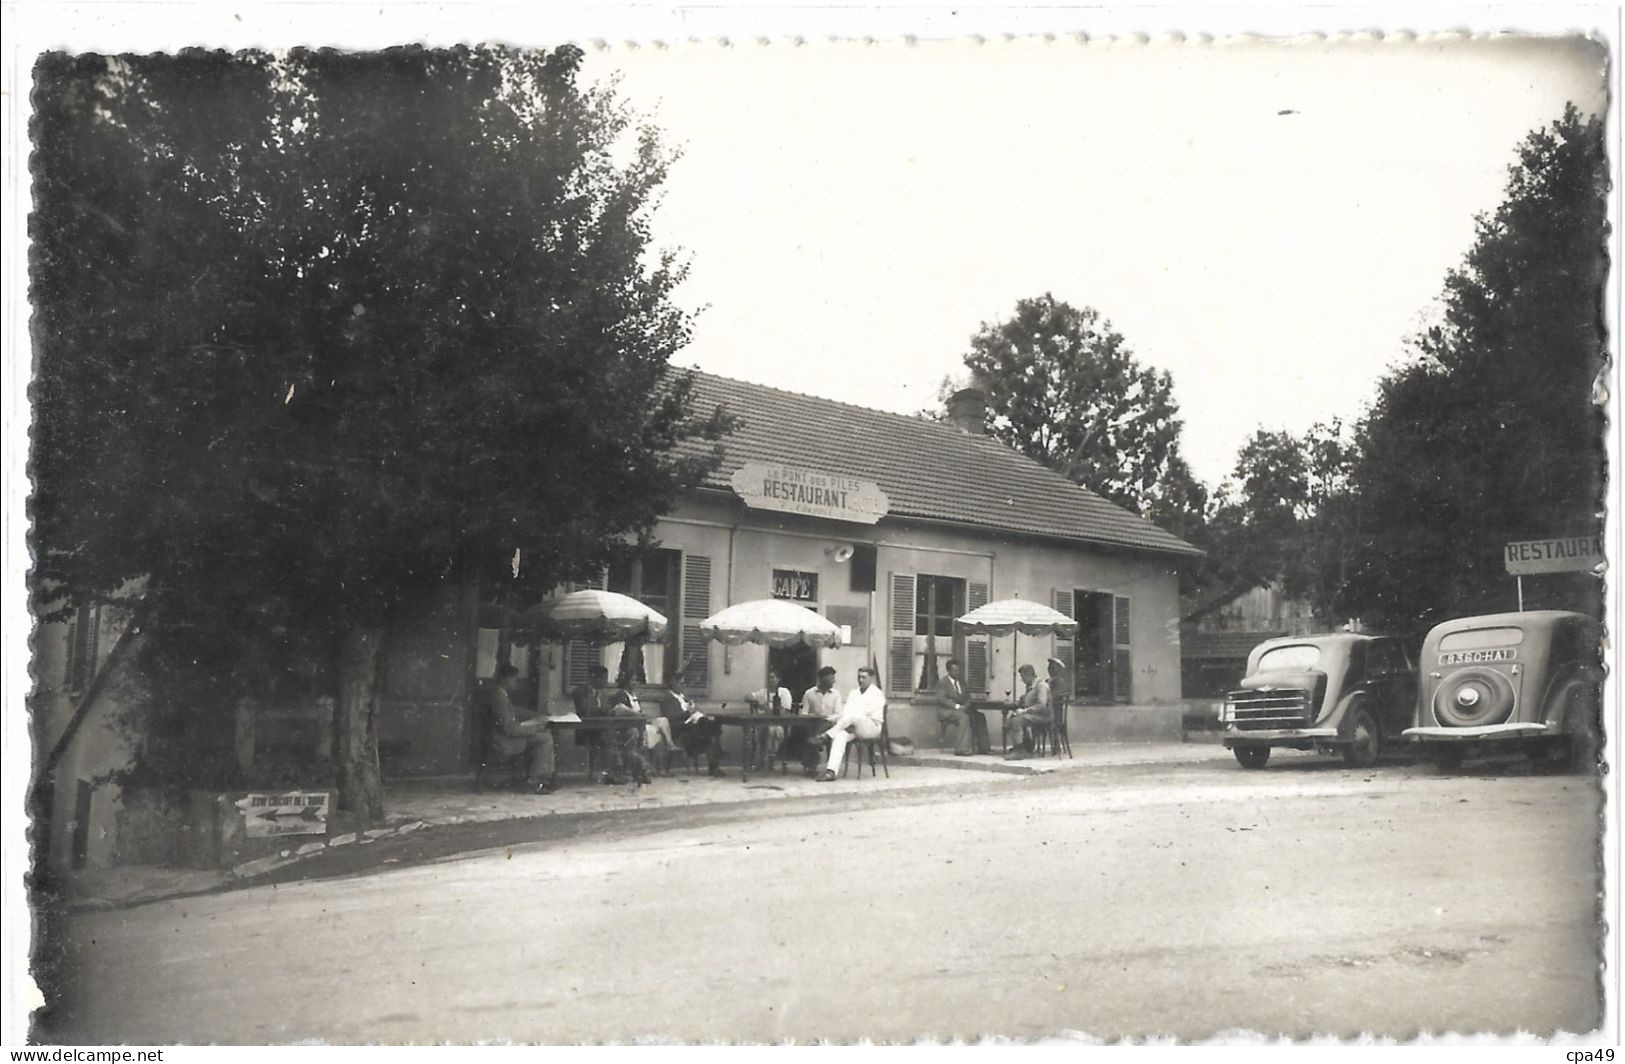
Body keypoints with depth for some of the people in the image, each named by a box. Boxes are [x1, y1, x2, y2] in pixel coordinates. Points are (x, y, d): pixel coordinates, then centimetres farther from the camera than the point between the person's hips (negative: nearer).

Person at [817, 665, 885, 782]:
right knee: (840, 735, -30)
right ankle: (831, 771, -43)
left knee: (852, 716, -35)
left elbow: (865, 712, -9)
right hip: (852, 727, 4)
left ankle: (826, 736, -30)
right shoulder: (853, 694, 25)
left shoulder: (877, 694, 6)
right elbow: (845, 710, 11)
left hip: (872, 727, -4)